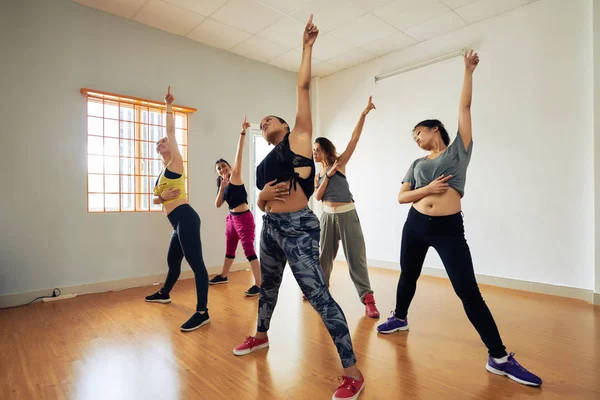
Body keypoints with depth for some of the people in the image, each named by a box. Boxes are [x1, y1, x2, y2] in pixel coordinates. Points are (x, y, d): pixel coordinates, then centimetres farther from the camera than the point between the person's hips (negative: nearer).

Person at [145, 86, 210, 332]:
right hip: (178, 223, 10)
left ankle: (202, 313, -13)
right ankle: (164, 294, 50)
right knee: (172, 261, 27)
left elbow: (171, 131, -3)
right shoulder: (163, 172, 25)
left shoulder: (176, 162, 2)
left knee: (195, 263, -13)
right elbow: (155, 199, 23)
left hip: (186, 218, -10)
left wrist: (169, 107, 3)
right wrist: (162, 197, 1)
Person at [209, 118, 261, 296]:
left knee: (249, 249, -13)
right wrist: (222, 188, -8)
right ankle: (223, 276, 40)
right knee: (230, 249, 22)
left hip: (244, 218, -8)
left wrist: (243, 133, -26)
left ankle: (259, 284, -13)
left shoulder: (236, 175, -6)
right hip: (231, 218, 8)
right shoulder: (222, 184, 13)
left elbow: (239, 154, -17)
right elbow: (218, 204, 6)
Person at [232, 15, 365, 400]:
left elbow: (303, 87, 0)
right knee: (268, 286, 24)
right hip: (271, 227, 8)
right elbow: (263, 204, 18)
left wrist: (307, 46, 7)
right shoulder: (264, 164, 19)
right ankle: (261, 336, 49)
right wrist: (264, 196, -4)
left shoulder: (299, 136, 4)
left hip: (298, 227, -8)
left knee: (318, 294, -12)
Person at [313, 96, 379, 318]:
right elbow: (317, 196, -4)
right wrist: (328, 175, -12)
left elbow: (354, 138, -8)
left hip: (347, 215, -4)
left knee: (356, 256, -5)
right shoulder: (317, 175, 11)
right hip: (327, 216, 4)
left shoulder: (340, 163, 0)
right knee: (324, 255, 15)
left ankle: (368, 299, -1)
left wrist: (364, 114, -15)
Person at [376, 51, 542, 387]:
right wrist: (427, 189, -9)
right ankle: (400, 318, 43)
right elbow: (402, 197, 6)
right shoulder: (417, 164, 13)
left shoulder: (459, 149, 5)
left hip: (449, 229, -4)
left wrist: (469, 72, 1)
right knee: (408, 276, 19)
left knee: (469, 292, -5)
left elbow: (465, 107, 0)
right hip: (416, 225, 5)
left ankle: (499, 358, 7)